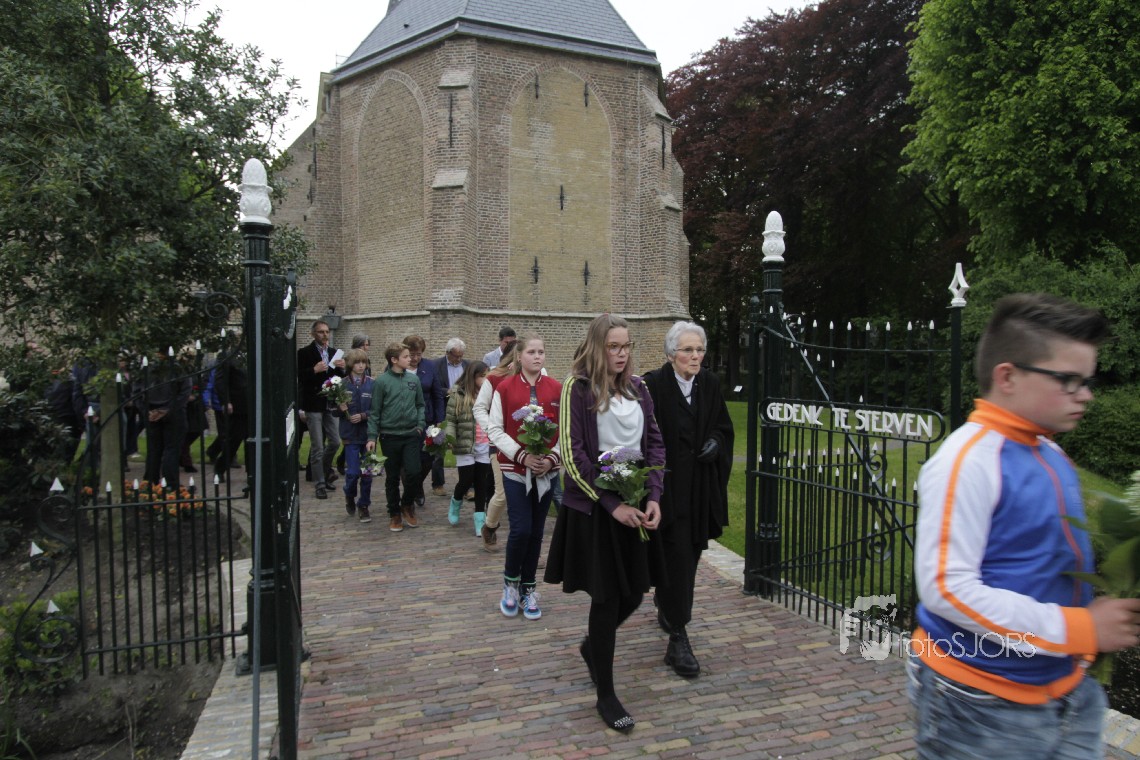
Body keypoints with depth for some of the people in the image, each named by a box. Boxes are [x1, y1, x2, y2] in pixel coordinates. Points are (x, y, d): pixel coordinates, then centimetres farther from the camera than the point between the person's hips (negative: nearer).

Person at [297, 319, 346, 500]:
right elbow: (299, 378, -12)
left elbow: (341, 379, 11)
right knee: (317, 447, 0)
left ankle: (325, 469, 36)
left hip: (330, 404, 5)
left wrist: (342, 368, -9)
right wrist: (314, 370, -27)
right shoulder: (304, 353, -5)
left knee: (335, 442, 8)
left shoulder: (334, 353, 10)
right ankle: (320, 484, 10)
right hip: (313, 405, -5)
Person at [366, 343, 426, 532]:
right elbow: (374, 411, -4)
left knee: (412, 472, -8)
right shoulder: (381, 381, -7)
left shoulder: (413, 379, 2)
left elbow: (420, 405, 13)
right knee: (392, 478, 8)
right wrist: (372, 437, -7)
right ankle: (394, 514, 24)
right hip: (390, 436, -2)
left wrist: (420, 425, 0)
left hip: (411, 435, 2)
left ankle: (407, 506, 18)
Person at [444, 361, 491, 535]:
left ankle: (480, 519, 14)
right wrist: (449, 440, -16)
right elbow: (451, 421, -4)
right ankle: (456, 502, 35)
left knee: (482, 483, 5)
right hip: (465, 445, -3)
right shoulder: (458, 394, -5)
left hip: (485, 447, 3)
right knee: (466, 480, 3)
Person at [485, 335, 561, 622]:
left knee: (536, 531, 9)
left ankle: (528, 588, 25)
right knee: (521, 529, -8)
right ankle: (510, 582, 18)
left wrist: (552, 458, -12)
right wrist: (522, 455, -14)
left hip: (546, 471, 2)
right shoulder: (505, 388, -3)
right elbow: (495, 430, -4)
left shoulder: (557, 389, 2)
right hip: (515, 469, -2)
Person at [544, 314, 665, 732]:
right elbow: (572, 453, -13)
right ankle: (606, 695, 20)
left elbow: (655, 443, 8)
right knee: (607, 599, 2)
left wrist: (653, 497, -6)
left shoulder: (637, 388, 7)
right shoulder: (577, 388, -8)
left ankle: (591, 647, 44)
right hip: (594, 509, -5)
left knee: (634, 593, 12)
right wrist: (612, 504, -16)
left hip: (635, 507, 5)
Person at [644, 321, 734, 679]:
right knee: (677, 558, -6)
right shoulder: (653, 384, -12)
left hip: (701, 487, 6)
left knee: (689, 554, 18)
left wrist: (716, 442, -6)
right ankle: (678, 639, 3)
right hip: (667, 485, -6)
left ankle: (666, 606, 45)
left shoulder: (710, 384, 4)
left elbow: (723, 426, 13)